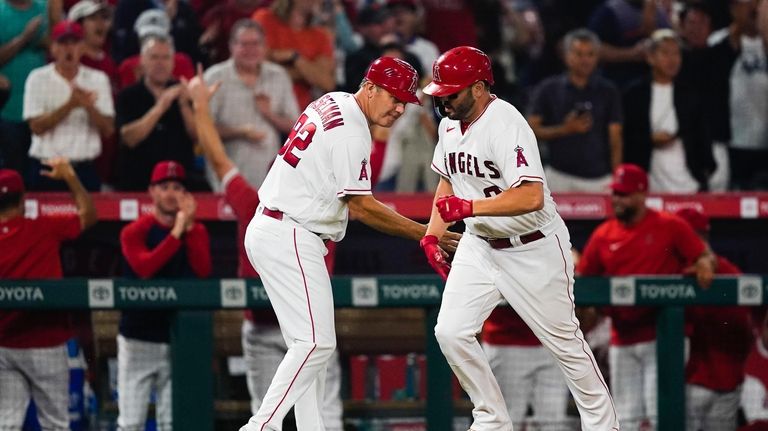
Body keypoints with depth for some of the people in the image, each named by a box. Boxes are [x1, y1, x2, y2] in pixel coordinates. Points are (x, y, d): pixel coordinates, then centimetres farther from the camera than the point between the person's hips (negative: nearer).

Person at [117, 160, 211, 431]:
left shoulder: (197, 232, 8)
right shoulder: (135, 232, -1)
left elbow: (203, 271, -9)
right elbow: (144, 268, -19)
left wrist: (189, 228, -15)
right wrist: (176, 233, -19)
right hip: (138, 338, -2)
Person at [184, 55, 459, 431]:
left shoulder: (330, 103, 14)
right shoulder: (351, 131, -16)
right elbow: (361, 207, -17)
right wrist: (422, 234, -15)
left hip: (266, 229, 10)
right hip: (289, 238, -10)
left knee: (309, 343, 10)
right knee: (316, 342, -13)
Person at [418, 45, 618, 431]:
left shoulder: (506, 125, -25)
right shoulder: (449, 125, 1)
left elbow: (532, 197, -35)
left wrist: (469, 207, -38)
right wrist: (432, 234, 7)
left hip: (533, 249, -7)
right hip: (480, 244, 7)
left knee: (564, 342, 3)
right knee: (451, 332, -6)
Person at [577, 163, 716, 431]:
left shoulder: (670, 227, -1)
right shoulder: (603, 235, 8)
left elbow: (705, 256, -3)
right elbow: (582, 278, 10)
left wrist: (704, 265, -25)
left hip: (663, 337, -4)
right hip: (622, 341, 4)